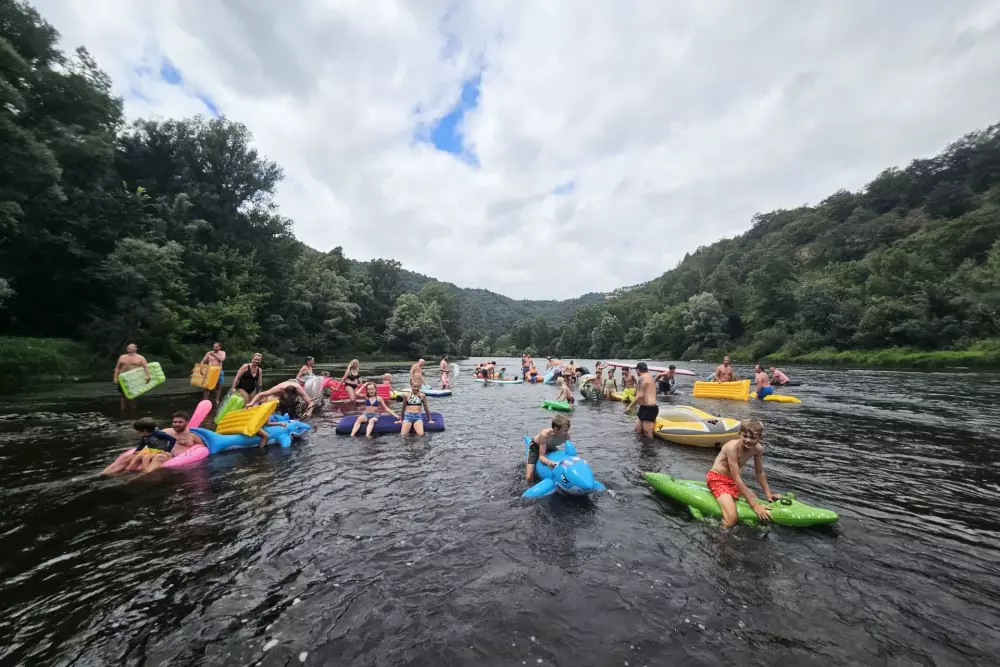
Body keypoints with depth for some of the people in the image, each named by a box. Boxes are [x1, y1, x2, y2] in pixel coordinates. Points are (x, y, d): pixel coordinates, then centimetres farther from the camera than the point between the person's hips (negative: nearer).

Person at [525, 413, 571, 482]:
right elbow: (541, 456, -39)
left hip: (550, 447, 5)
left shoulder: (566, 435, -29)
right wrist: (549, 462, -59)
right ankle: (528, 466, 15)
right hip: (536, 446, -5)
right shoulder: (545, 434, -41)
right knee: (529, 478, -15)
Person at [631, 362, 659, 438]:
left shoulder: (642, 378, -14)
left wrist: (630, 406, -15)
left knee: (648, 435, -8)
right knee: (638, 431, 11)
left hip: (648, 409, -10)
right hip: (645, 408, 10)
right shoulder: (649, 377, 18)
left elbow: (640, 395, -22)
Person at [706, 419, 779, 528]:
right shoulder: (732, 447, -29)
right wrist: (755, 505, -25)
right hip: (717, 478, -8)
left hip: (732, 480, 8)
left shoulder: (758, 449, -7)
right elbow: (737, 480, -27)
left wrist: (768, 494, 6)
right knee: (731, 520, -23)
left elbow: (760, 473, 11)